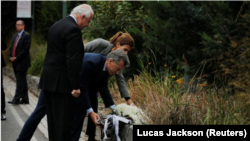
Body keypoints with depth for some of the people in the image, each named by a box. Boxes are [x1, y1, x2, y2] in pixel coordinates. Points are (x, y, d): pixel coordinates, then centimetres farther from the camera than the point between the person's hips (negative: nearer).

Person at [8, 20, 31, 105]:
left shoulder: (26, 36, -7)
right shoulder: (15, 36, 17)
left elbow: (26, 49, -15)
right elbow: (11, 48, 18)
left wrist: (16, 58, -16)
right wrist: (11, 57, 0)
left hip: (22, 62, -8)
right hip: (15, 62, 8)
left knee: (20, 81, -8)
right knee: (22, 81, 9)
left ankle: (16, 99, -10)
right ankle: (25, 99, 12)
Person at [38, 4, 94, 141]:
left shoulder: (56, 25, 15)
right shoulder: (73, 29, -15)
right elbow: (73, 61, -20)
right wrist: (75, 86, -18)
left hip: (49, 80, 9)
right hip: (61, 82, -9)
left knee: (53, 119, 12)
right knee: (64, 120, -4)